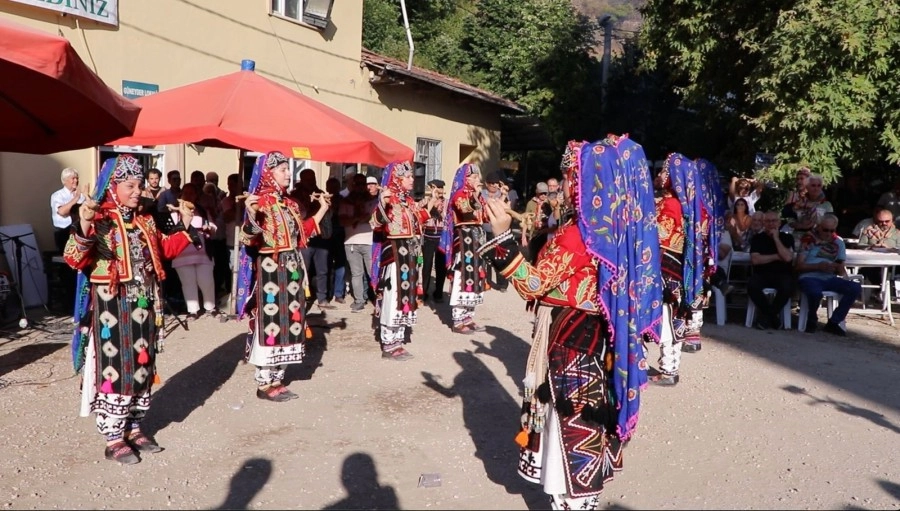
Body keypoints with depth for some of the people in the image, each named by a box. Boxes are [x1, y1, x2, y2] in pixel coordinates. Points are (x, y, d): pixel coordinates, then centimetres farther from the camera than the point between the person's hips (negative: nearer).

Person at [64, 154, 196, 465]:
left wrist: (185, 225, 14)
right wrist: (83, 226, -36)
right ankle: (114, 439, 11)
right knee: (115, 368, -1)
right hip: (113, 306, -7)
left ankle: (134, 428, 27)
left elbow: (164, 250, 23)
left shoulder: (145, 220, 11)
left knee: (142, 366, 13)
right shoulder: (99, 220, -11)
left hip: (144, 305, 7)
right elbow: (75, 259, -21)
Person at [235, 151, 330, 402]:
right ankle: (264, 383, 7)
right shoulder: (261, 202, -11)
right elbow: (250, 241, -19)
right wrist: (251, 216, -37)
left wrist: (322, 210, 24)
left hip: (292, 270, 8)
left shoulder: (290, 203, 14)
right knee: (270, 321, -4)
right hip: (270, 271, -8)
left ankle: (277, 379, 21)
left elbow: (300, 234, 20)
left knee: (288, 320, 11)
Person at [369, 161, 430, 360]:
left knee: (405, 295, 12)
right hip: (394, 252, -9)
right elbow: (376, 224, -26)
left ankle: (397, 341, 21)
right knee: (393, 296, -5)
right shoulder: (389, 200, -12)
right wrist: (381, 205, -41)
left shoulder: (409, 200, 14)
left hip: (410, 253, 9)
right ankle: (389, 345, 3)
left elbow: (420, 220, 27)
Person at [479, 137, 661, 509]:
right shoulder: (618, 228, 2)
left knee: (569, 422, 5)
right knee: (587, 418, 20)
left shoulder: (576, 235, -23)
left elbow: (532, 285, -21)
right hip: (595, 337, 8)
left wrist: (503, 235, -23)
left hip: (569, 342, -8)